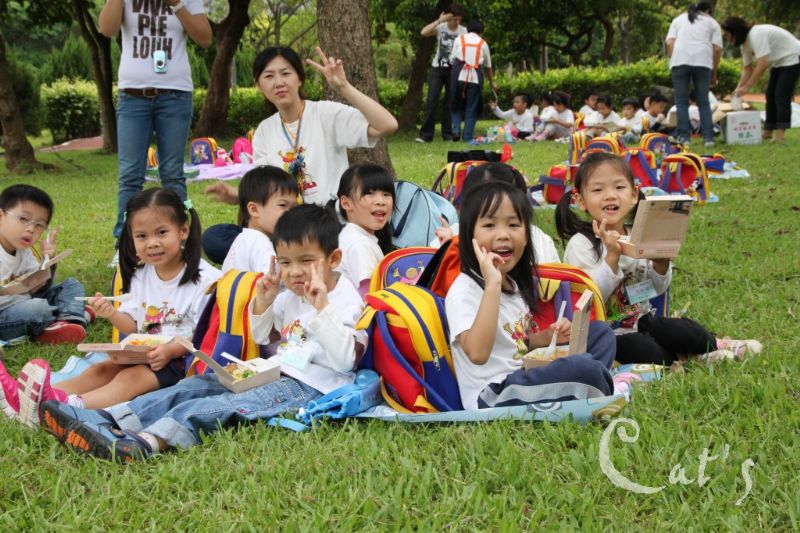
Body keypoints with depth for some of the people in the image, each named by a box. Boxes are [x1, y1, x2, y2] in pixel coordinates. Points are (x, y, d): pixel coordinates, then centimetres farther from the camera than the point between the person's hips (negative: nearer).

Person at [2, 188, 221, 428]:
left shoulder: (204, 278, -12)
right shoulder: (140, 276, 10)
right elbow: (133, 325, 11)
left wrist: (171, 350, -27)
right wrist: (112, 314, -10)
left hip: (180, 360, -7)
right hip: (142, 353, 8)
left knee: (131, 377, -28)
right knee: (99, 370, -12)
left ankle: (71, 406, -52)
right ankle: (35, 397, -32)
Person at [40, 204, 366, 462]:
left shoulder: (347, 303, -7)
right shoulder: (289, 298, 17)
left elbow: (345, 360, -20)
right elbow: (259, 337, 28)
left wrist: (322, 308, -26)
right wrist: (262, 303, 9)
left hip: (310, 388, -9)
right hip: (275, 374, 9)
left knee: (221, 405, -30)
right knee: (196, 387, -7)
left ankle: (147, 442, -50)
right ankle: (106, 421, -18)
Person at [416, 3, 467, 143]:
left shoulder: (463, 31, 2)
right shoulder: (441, 27, -3)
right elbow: (424, 32, -19)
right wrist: (439, 20, -20)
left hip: (454, 70, 1)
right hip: (437, 68, -1)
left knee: (450, 103, 3)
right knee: (431, 101, -7)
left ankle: (448, 134, 8)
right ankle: (425, 135, -6)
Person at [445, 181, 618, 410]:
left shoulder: (515, 284, 11)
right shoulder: (464, 290, -17)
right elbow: (478, 353, -33)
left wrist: (547, 337, 4)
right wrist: (492, 284, -34)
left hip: (524, 381, 10)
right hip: (491, 397, -10)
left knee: (600, 332, 13)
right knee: (583, 366, -26)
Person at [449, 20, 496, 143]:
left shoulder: (459, 40, 11)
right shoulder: (483, 43, 13)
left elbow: (452, 58, 6)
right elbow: (488, 66, 21)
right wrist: (491, 82, 35)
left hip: (459, 76, 0)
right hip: (475, 77, 0)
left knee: (457, 105, 15)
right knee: (471, 108, 8)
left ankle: (456, 130, -2)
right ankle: (468, 137, 4)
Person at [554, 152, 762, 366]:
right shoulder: (581, 244, -15)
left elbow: (656, 289, 12)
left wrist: (661, 264, -8)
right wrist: (612, 257, -32)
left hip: (641, 320, 6)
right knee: (654, 354, -27)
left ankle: (714, 345, 22)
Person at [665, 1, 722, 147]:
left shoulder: (678, 19, 24)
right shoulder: (712, 22, 21)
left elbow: (669, 43, 8)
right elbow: (717, 49, 10)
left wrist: (673, 61, 11)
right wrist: (714, 73, 15)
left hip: (680, 60, 0)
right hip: (703, 61, 0)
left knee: (682, 101, 4)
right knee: (703, 102, 6)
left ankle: (684, 137, -2)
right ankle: (708, 137, 1)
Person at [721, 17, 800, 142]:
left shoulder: (756, 35, -28)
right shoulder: (745, 43, 2)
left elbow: (762, 65, -34)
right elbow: (747, 69, 3)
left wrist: (746, 87, -31)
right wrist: (739, 88, -10)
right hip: (778, 63, 10)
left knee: (781, 96, -15)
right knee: (771, 95, 6)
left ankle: (779, 136, -18)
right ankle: (767, 133, 8)